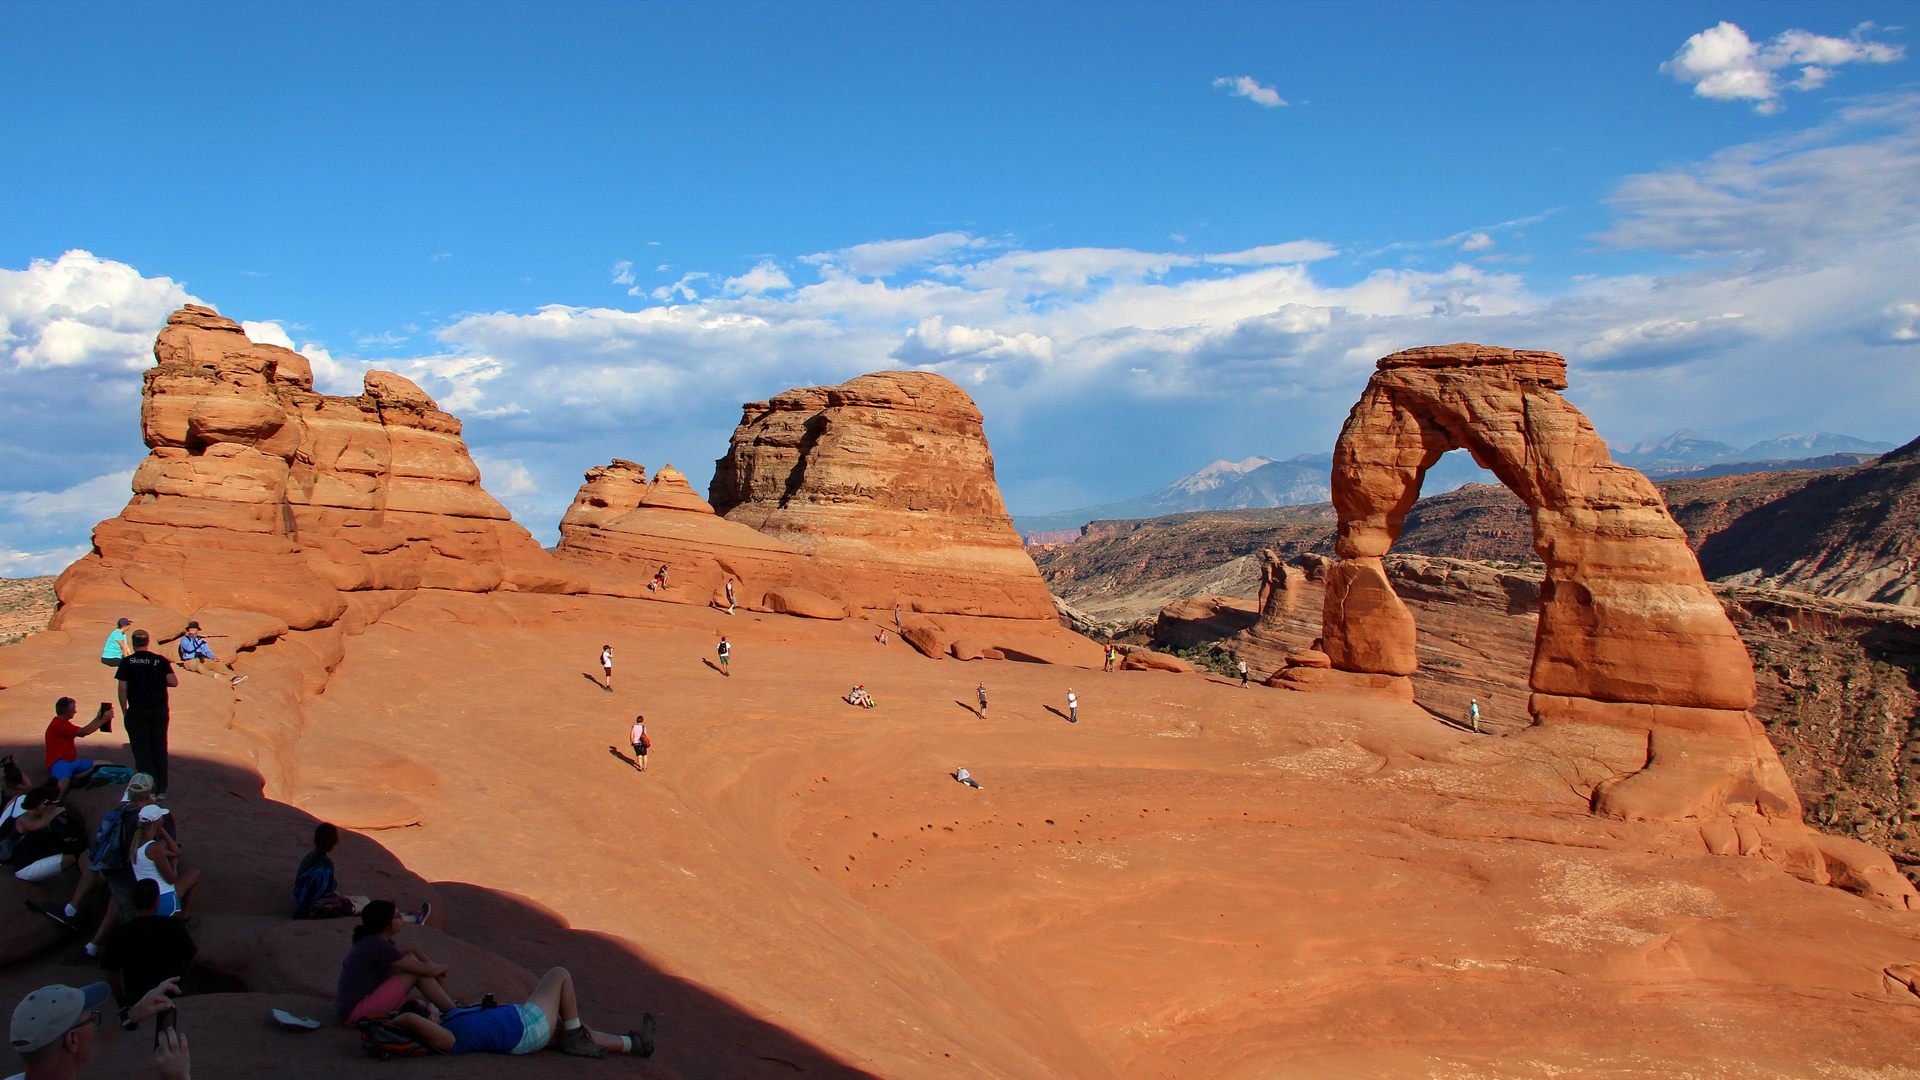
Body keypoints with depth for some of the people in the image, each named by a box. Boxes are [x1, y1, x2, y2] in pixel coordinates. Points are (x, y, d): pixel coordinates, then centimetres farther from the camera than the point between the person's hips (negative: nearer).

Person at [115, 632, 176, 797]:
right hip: (159, 710, 2)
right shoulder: (160, 660, 1)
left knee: (142, 751, 4)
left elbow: (122, 689, -3)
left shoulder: (127, 662, -2)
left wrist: (124, 711, 7)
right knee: (159, 749, 9)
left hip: (137, 711, -2)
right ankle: (161, 789, 10)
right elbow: (173, 682, -4)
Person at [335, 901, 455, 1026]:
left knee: (411, 958, 7)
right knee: (416, 972, -13)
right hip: (355, 1014, -10)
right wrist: (442, 967, 5)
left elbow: (413, 951, 17)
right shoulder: (378, 947, -22)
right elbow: (425, 970, -17)